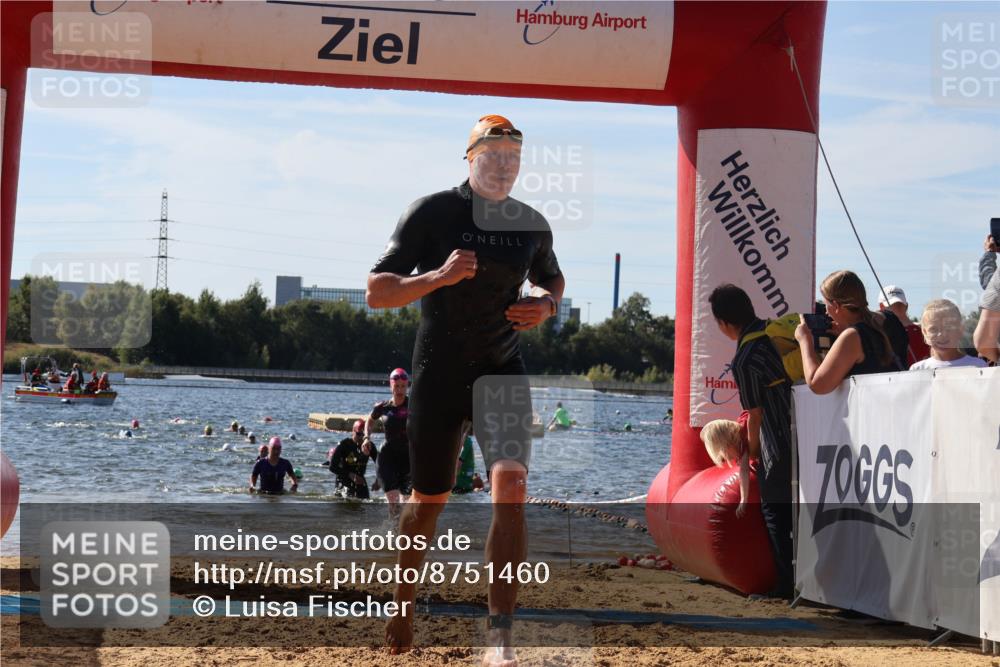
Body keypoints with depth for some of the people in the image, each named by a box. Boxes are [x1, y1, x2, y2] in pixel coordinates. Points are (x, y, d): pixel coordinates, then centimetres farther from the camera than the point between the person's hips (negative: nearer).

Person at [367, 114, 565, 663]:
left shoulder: (532, 226, 4)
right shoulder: (432, 213, -7)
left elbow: (550, 278, 25)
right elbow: (376, 292, -10)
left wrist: (546, 304, 1)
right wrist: (439, 276, -26)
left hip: (503, 373, 2)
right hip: (438, 376, -2)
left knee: (510, 485, -20)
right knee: (429, 498, 11)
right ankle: (403, 602, 39)